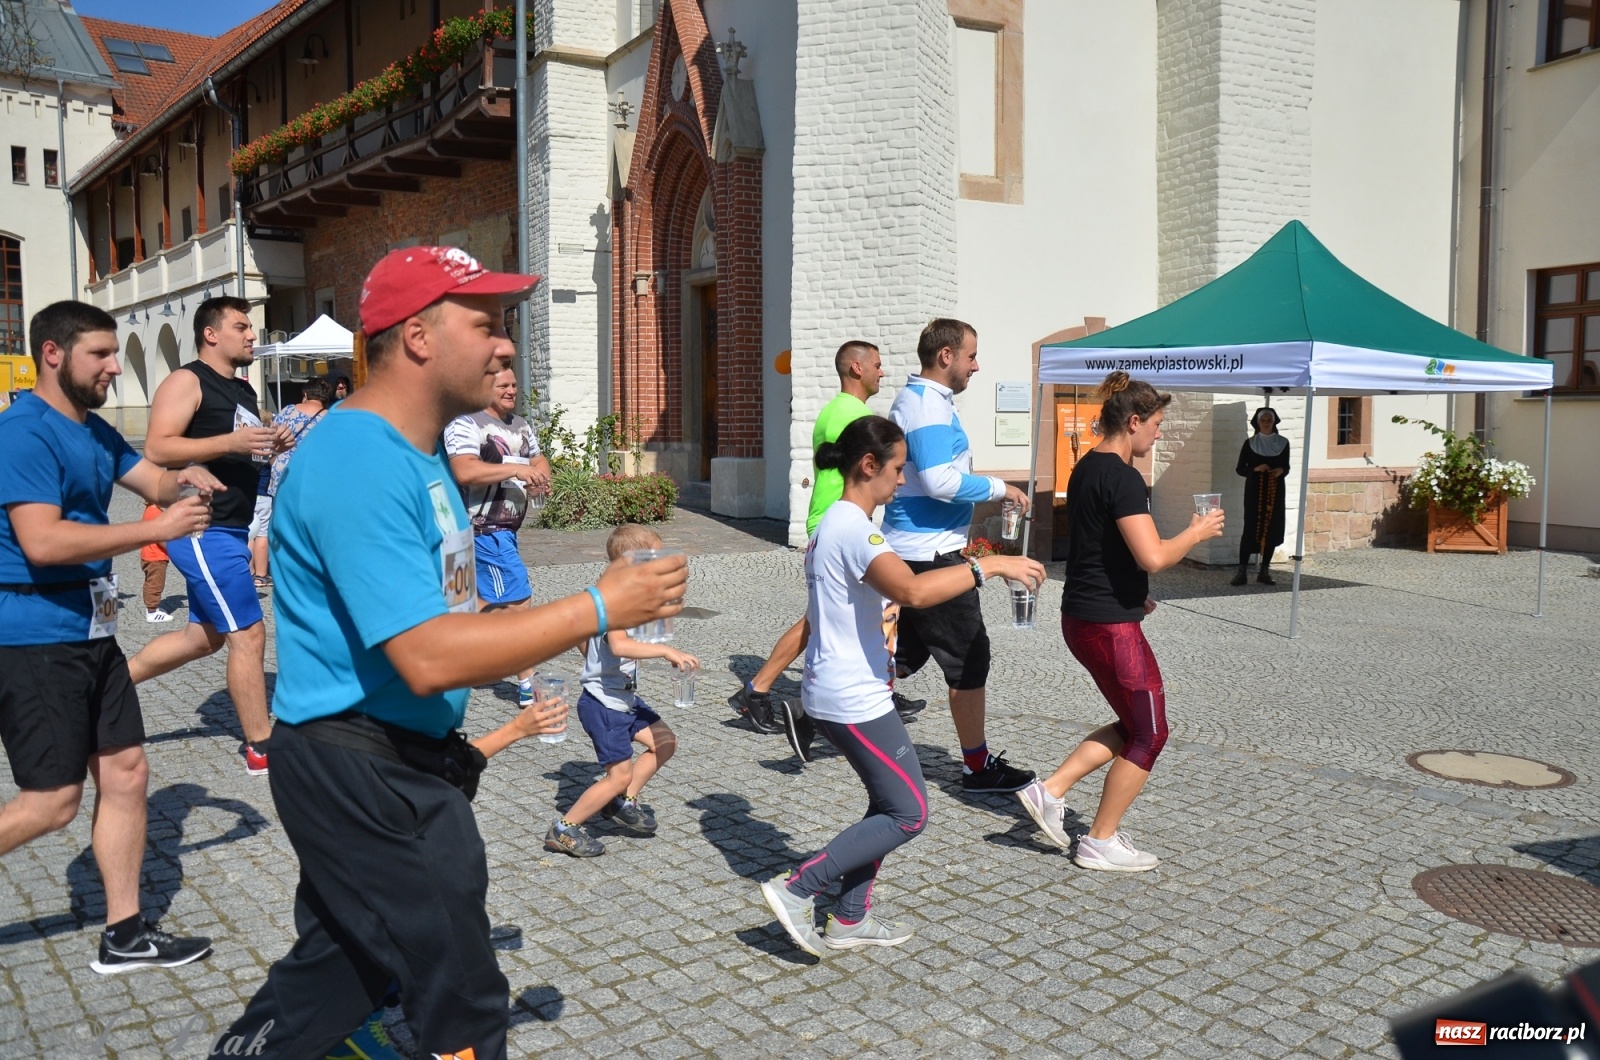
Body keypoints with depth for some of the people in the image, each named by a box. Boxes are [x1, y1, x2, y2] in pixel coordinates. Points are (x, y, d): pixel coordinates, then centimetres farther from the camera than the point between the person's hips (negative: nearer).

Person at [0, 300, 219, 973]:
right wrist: (157, 528, -24)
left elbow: (151, 480, 18)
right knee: (54, 800, -4)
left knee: (126, 774, 10)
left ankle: (125, 936, 20)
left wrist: (182, 480, -6)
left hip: (91, 632, 9)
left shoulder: (93, 431, 12)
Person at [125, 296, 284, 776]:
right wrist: (232, 442, -26)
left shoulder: (244, 390, 17)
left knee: (205, 635, 17)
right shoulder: (187, 381, -10)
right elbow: (157, 449, -20)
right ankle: (260, 748, 2)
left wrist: (270, 446, 7)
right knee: (249, 634, -7)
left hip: (230, 530, 10)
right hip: (203, 530, -10)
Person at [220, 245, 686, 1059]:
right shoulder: (362, 463, -23)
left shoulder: (418, 450, 10)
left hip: (399, 759, 10)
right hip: (361, 770, -10)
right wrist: (598, 609, -26)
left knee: (345, 960, 23)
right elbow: (428, 657, -30)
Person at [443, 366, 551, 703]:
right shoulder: (466, 425, -15)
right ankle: (527, 688, -3)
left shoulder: (520, 426, 14)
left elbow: (539, 460, 19)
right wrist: (515, 469, -28)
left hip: (504, 529, 10)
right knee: (520, 602, -9)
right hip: (486, 530, -10)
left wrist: (538, 478, -5)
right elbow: (464, 472, -28)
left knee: (487, 600, 19)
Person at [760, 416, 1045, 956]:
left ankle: (849, 919, 25)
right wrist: (990, 564, -31)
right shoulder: (854, 528, -21)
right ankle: (795, 890, 1)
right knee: (908, 814, -1)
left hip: (836, 690, 10)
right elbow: (913, 591, -38)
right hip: (854, 700, -10)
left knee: (890, 803, 18)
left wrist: (882, 611, 20)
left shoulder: (835, 523, 12)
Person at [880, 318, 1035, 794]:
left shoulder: (916, 398, 15)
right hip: (932, 554, -10)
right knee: (969, 659, 0)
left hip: (911, 549, 10)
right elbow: (941, 482, -25)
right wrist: (1000, 488, -14)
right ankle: (978, 766, 11)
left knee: (902, 653, 16)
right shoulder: (929, 406, -17)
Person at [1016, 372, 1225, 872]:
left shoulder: (1085, 468, 11)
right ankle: (1100, 843, 15)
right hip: (1111, 625, -10)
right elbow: (1154, 556, -26)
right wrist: (1198, 532, -9)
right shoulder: (1123, 478, -19)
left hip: (1081, 617, 10)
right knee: (1149, 734, 6)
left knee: (1133, 724, 20)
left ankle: (1050, 791, 15)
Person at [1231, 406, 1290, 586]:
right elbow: (1240, 469, 3)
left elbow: (1286, 467, 14)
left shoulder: (1283, 443, 6)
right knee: (1251, 529, -7)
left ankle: (1264, 571, 11)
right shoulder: (1250, 443, 0)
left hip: (1275, 491, 2)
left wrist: (1281, 471, -8)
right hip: (1254, 491, -2)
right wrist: (1255, 469, -15)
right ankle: (1242, 571, -4)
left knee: (1272, 529, 2)